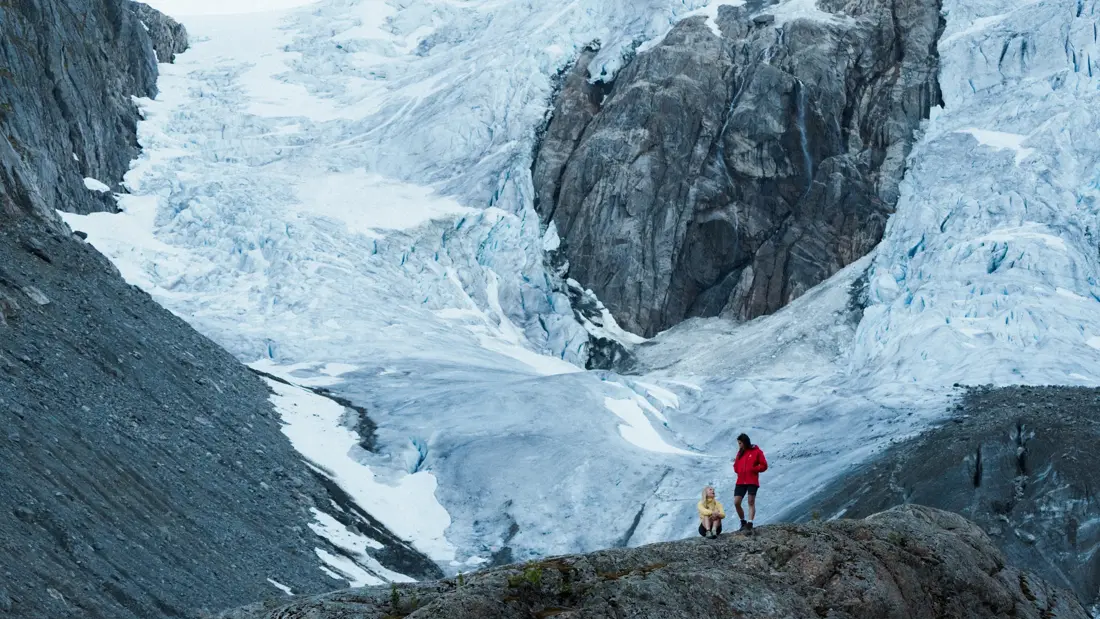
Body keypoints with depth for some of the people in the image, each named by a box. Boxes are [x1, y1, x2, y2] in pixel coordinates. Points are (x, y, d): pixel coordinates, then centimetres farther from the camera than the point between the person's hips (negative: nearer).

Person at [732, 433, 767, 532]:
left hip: (752, 481, -5)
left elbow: (764, 465, -3)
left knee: (751, 502, -6)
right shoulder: (740, 452, 16)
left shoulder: (756, 451, 0)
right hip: (741, 481, 5)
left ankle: (749, 524, -11)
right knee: (736, 503, -2)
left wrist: (753, 469, -12)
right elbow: (736, 466, 22)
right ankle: (743, 523, 13)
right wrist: (736, 467, 1)